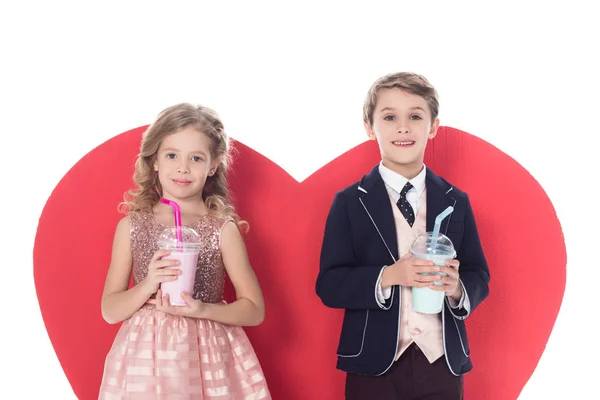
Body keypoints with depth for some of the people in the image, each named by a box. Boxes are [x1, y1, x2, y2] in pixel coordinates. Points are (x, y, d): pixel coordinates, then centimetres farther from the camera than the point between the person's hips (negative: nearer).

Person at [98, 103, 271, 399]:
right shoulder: (131, 225, -1)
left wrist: (201, 309, -18)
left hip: (208, 357, -1)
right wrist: (147, 286, -17)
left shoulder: (223, 228, -4)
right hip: (145, 357, 1)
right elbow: (110, 311, 0)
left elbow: (254, 310, -3)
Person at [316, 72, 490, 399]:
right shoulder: (349, 202, -3)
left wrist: (457, 287, -16)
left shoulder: (456, 202, 4)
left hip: (442, 363, 2)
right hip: (374, 366, -2)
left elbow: (479, 276, 5)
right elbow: (329, 284, -8)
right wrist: (387, 277, -21)